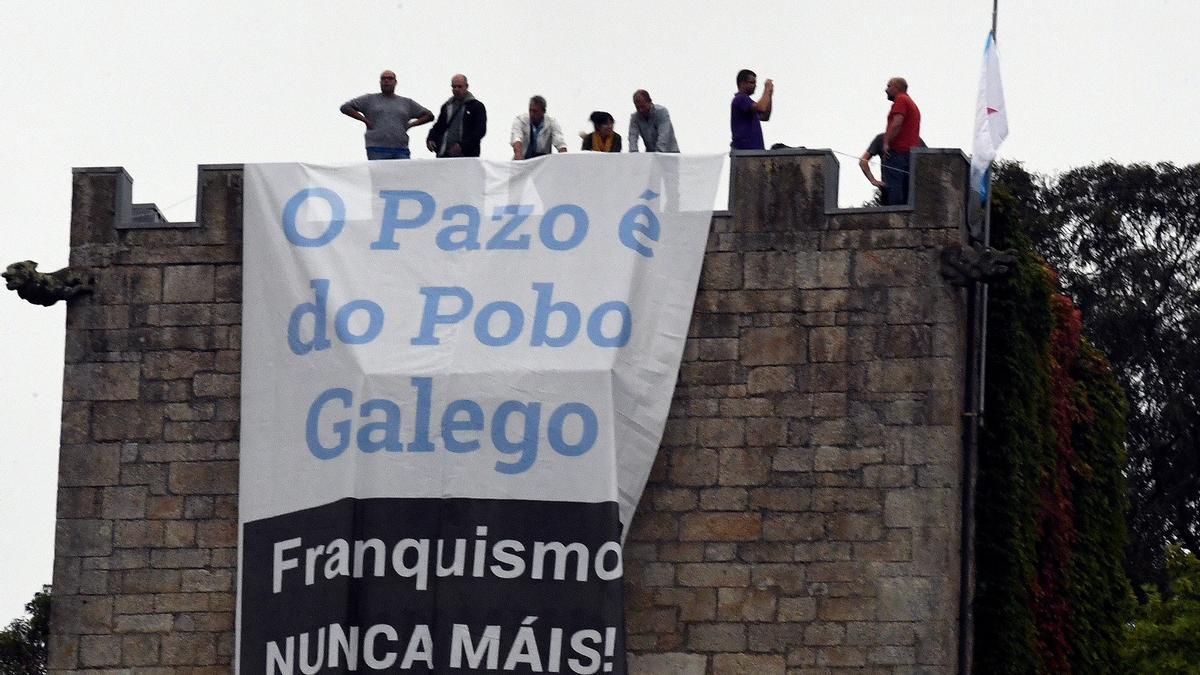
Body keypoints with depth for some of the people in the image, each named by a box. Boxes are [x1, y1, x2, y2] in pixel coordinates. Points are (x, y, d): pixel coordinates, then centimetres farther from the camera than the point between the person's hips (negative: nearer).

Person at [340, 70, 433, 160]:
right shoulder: (369, 99, 13)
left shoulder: (406, 102, 19)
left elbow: (429, 115, 24)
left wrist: (410, 125, 10)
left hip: (401, 150, 2)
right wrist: (365, 120, 0)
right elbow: (345, 107, 9)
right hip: (377, 150, -2)